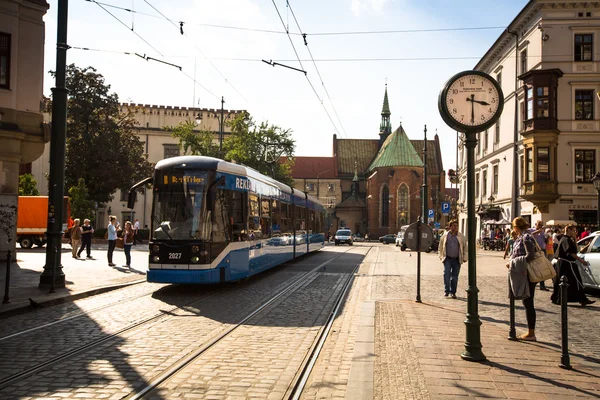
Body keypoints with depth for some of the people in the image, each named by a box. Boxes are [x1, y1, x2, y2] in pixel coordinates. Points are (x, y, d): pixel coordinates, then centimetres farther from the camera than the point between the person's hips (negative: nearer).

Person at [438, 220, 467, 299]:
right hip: (447, 259, 0)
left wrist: (464, 258, 5)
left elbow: (465, 247, 10)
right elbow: (441, 246, 15)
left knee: (455, 277, 3)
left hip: (457, 259, 0)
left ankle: (453, 292, 13)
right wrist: (441, 256, 10)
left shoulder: (461, 236, 6)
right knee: (446, 274, -12)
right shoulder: (445, 235, 7)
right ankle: (446, 291, -3)